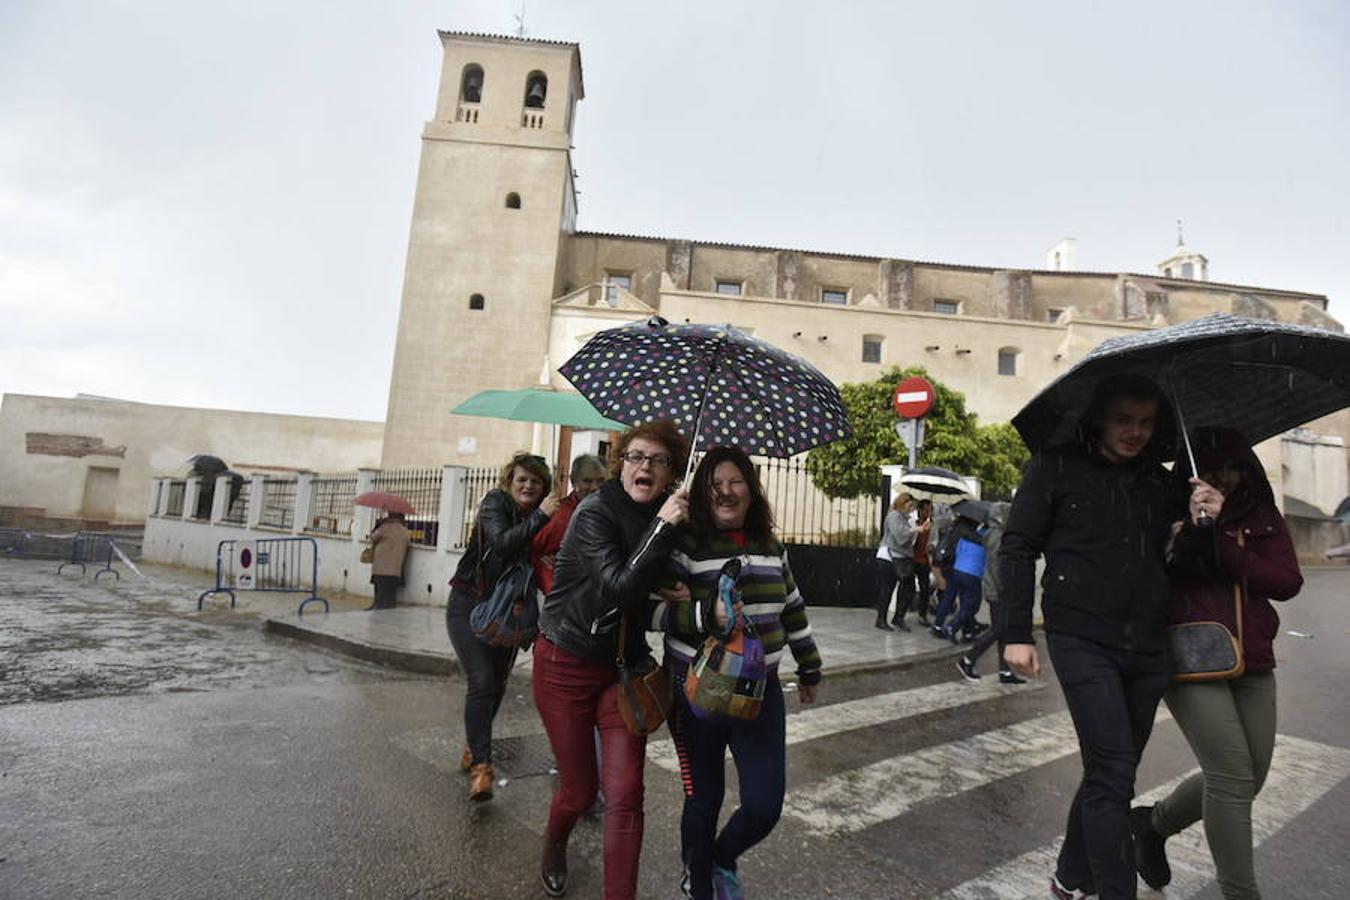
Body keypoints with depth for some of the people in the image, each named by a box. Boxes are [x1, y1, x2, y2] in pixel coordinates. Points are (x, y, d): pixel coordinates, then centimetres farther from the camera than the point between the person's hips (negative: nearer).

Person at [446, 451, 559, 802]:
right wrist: (540, 517, -33)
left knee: (497, 685, 12)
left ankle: (474, 749, 33)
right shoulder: (495, 503, -12)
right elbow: (502, 543, -31)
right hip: (469, 605, -5)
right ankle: (480, 766, -11)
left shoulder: (536, 516, 2)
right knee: (482, 682, -17)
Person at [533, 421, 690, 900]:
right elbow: (620, 588, -29)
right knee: (579, 791, 11)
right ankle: (554, 844, 46)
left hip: (624, 664, 4)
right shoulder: (595, 512, -18)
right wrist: (663, 528, -29)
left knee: (625, 793, -4)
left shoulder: (662, 517, 0)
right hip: (567, 665, -4)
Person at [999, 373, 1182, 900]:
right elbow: (1017, 549, -4)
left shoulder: (1160, 483, 11)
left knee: (1111, 773, 13)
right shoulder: (1057, 467, -3)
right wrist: (1016, 633, -8)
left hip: (1148, 647, 5)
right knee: (1113, 774, -9)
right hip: (1083, 641, -5)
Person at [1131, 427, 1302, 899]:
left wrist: (1220, 539, -17)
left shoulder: (1262, 517, 8)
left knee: (1248, 779, 12)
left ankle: (1153, 822, 34)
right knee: (1233, 776, -8)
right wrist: (1195, 527, -23)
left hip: (1253, 664, 6)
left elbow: (1288, 582, -6)